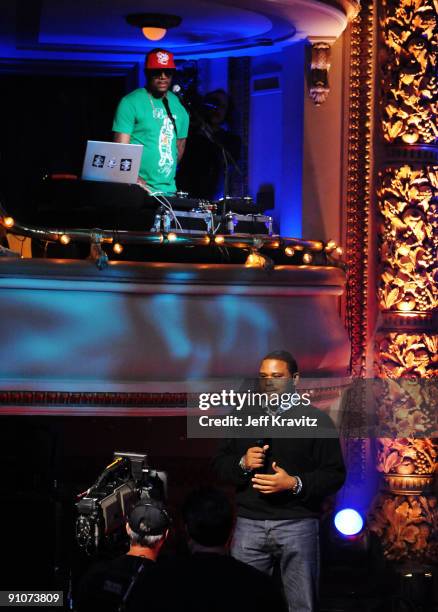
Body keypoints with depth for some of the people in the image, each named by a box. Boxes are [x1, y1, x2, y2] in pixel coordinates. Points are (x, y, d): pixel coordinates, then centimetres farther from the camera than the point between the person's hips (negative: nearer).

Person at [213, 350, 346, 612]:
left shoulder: (317, 420, 2)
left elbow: (335, 474, -3)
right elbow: (219, 464, 15)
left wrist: (295, 484, -17)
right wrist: (242, 464, -7)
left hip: (297, 524, -3)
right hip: (249, 524, 3)